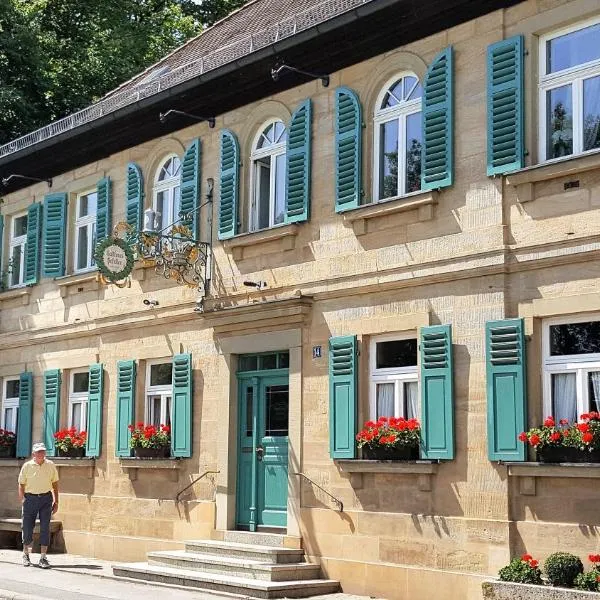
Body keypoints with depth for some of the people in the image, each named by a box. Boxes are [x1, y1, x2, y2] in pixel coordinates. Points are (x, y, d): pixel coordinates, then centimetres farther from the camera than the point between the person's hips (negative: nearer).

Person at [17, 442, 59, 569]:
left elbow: (55, 484, 10)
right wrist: (22, 501, -5)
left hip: (46, 498, 1)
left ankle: (43, 557, 4)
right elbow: (21, 484, 4)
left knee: (45, 528, -1)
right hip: (30, 498, -1)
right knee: (27, 526, 4)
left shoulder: (50, 465, 5)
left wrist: (56, 501, 7)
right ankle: (25, 554, 23)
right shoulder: (27, 466, 1)